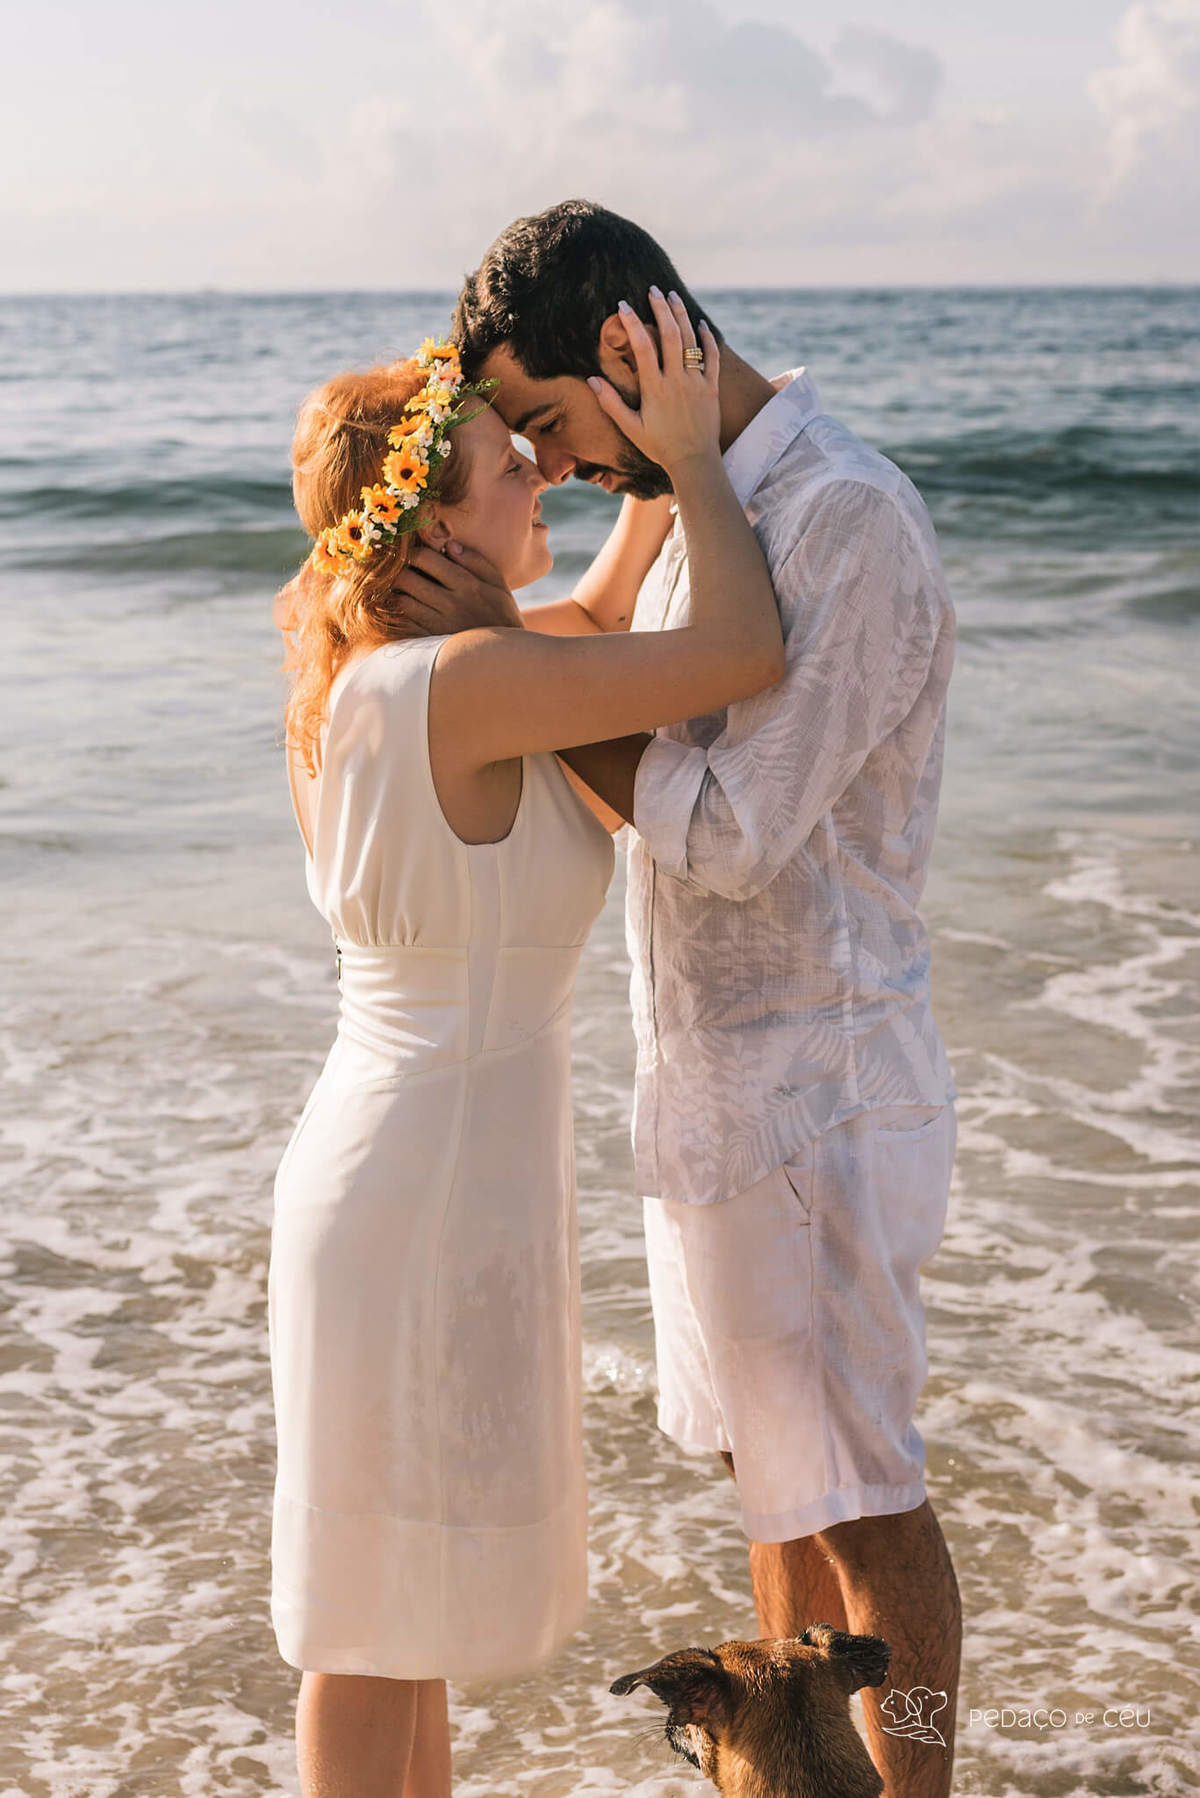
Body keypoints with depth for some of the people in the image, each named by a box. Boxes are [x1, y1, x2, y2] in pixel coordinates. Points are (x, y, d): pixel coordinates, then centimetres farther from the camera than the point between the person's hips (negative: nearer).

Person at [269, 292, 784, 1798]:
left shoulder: (354, 675, 4)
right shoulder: (452, 684, -23)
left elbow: (586, 650, 22)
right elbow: (746, 656, -24)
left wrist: (660, 484, 16)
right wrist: (690, 456, -12)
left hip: (390, 1152, 9)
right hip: (435, 1191, -9)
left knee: (413, 1571, 24)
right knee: (383, 1608, 7)